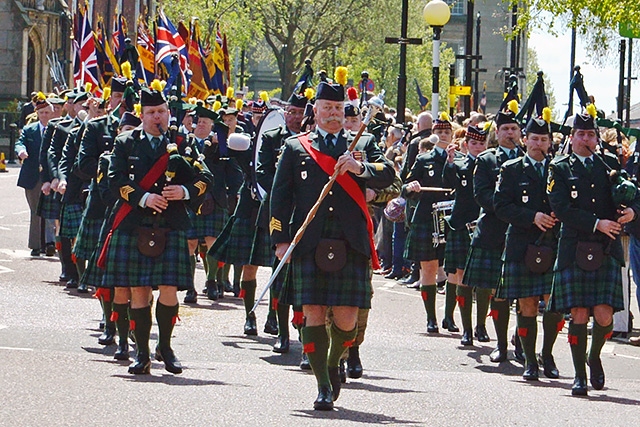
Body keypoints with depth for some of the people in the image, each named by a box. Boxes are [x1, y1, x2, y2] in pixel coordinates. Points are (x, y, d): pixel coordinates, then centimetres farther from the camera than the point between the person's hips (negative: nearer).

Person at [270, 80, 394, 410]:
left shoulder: (363, 145, 17)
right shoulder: (295, 147, 15)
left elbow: (387, 176, 2)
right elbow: (280, 196, 10)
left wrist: (360, 168, -16)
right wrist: (281, 240, 1)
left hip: (350, 246, 0)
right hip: (309, 245, 0)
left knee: (346, 318, -5)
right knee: (314, 314, -6)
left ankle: (333, 364, 24)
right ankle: (324, 388, 0)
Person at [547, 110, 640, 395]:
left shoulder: (610, 164, 15)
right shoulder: (560, 169, 6)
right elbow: (561, 209, -6)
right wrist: (597, 224, -15)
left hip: (607, 251, 2)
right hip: (574, 251, -2)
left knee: (604, 316, -6)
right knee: (579, 315, -4)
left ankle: (594, 358, 22)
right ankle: (580, 376, 6)